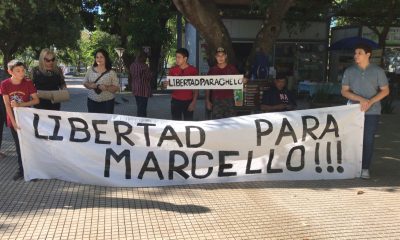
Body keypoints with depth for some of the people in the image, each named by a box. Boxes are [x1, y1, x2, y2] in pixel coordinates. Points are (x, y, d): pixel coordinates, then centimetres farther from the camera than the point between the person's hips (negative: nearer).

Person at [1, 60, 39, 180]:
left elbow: (36, 100, -10)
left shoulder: (28, 83, -13)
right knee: (19, 146, 13)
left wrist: (20, 104, -21)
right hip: (13, 119, 2)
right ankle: (21, 169, 25)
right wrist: (13, 122, -14)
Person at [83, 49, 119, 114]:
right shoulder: (90, 70, 5)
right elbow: (85, 82, 13)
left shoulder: (111, 73, -4)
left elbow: (117, 87, -4)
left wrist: (107, 88, -21)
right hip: (92, 101, 3)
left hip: (107, 102, -2)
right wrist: (89, 85, -9)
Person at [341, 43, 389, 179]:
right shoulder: (349, 71, 3)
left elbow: (385, 90, 1)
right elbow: (344, 91, -1)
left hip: (372, 112, -1)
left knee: (368, 139, -3)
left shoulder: (378, 71, 0)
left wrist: (370, 102, -14)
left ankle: (365, 169, 4)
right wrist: (361, 99, -16)